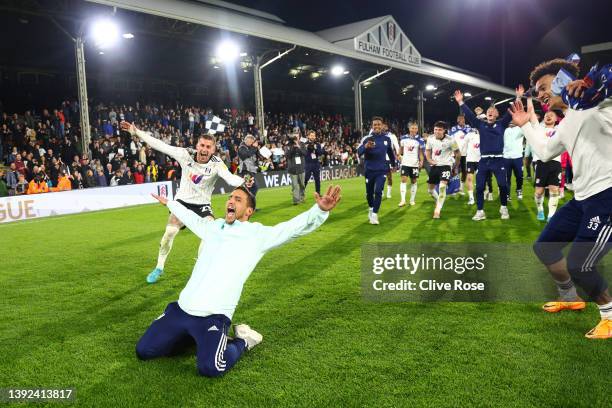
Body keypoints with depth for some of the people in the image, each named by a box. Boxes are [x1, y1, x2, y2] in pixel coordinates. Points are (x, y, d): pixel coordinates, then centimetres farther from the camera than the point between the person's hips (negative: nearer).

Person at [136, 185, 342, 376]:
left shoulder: (257, 234, -3)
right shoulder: (213, 226, 14)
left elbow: (295, 226, -15)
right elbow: (191, 217, 36)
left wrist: (320, 210, -33)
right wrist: (169, 203, 50)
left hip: (213, 316, -6)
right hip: (180, 308, 6)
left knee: (210, 368, -27)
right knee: (143, 351, 7)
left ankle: (242, 341, 4)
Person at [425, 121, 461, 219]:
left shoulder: (450, 140, -14)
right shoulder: (430, 139, -4)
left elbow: (458, 154, -2)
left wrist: (455, 168, 5)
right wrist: (430, 160, -4)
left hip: (446, 165, -5)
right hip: (435, 166, 5)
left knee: (442, 187, -25)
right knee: (430, 190, 11)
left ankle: (437, 210, -20)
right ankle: (439, 203, 40)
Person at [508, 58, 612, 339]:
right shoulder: (566, 124, 19)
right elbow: (544, 152, 33)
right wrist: (527, 124, 35)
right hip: (583, 198, 10)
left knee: (578, 266, -13)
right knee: (544, 247, 18)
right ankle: (570, 298, 41)